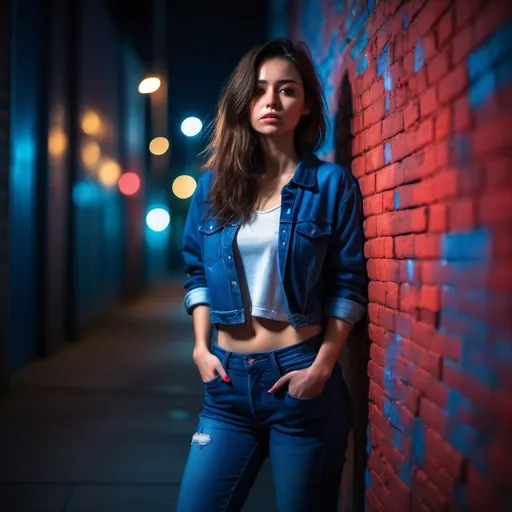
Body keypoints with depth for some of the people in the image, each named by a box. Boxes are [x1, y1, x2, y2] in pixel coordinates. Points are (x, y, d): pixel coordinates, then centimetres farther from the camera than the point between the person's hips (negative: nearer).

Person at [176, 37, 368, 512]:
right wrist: (201, 347, 1)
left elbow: (348, 284, -4)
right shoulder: (214, 183, 7)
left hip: (300, 376, -3)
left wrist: (322, 367, -11)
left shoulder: (332, 183, -2)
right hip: (229, 378, 3)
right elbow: (197, 271, 12)